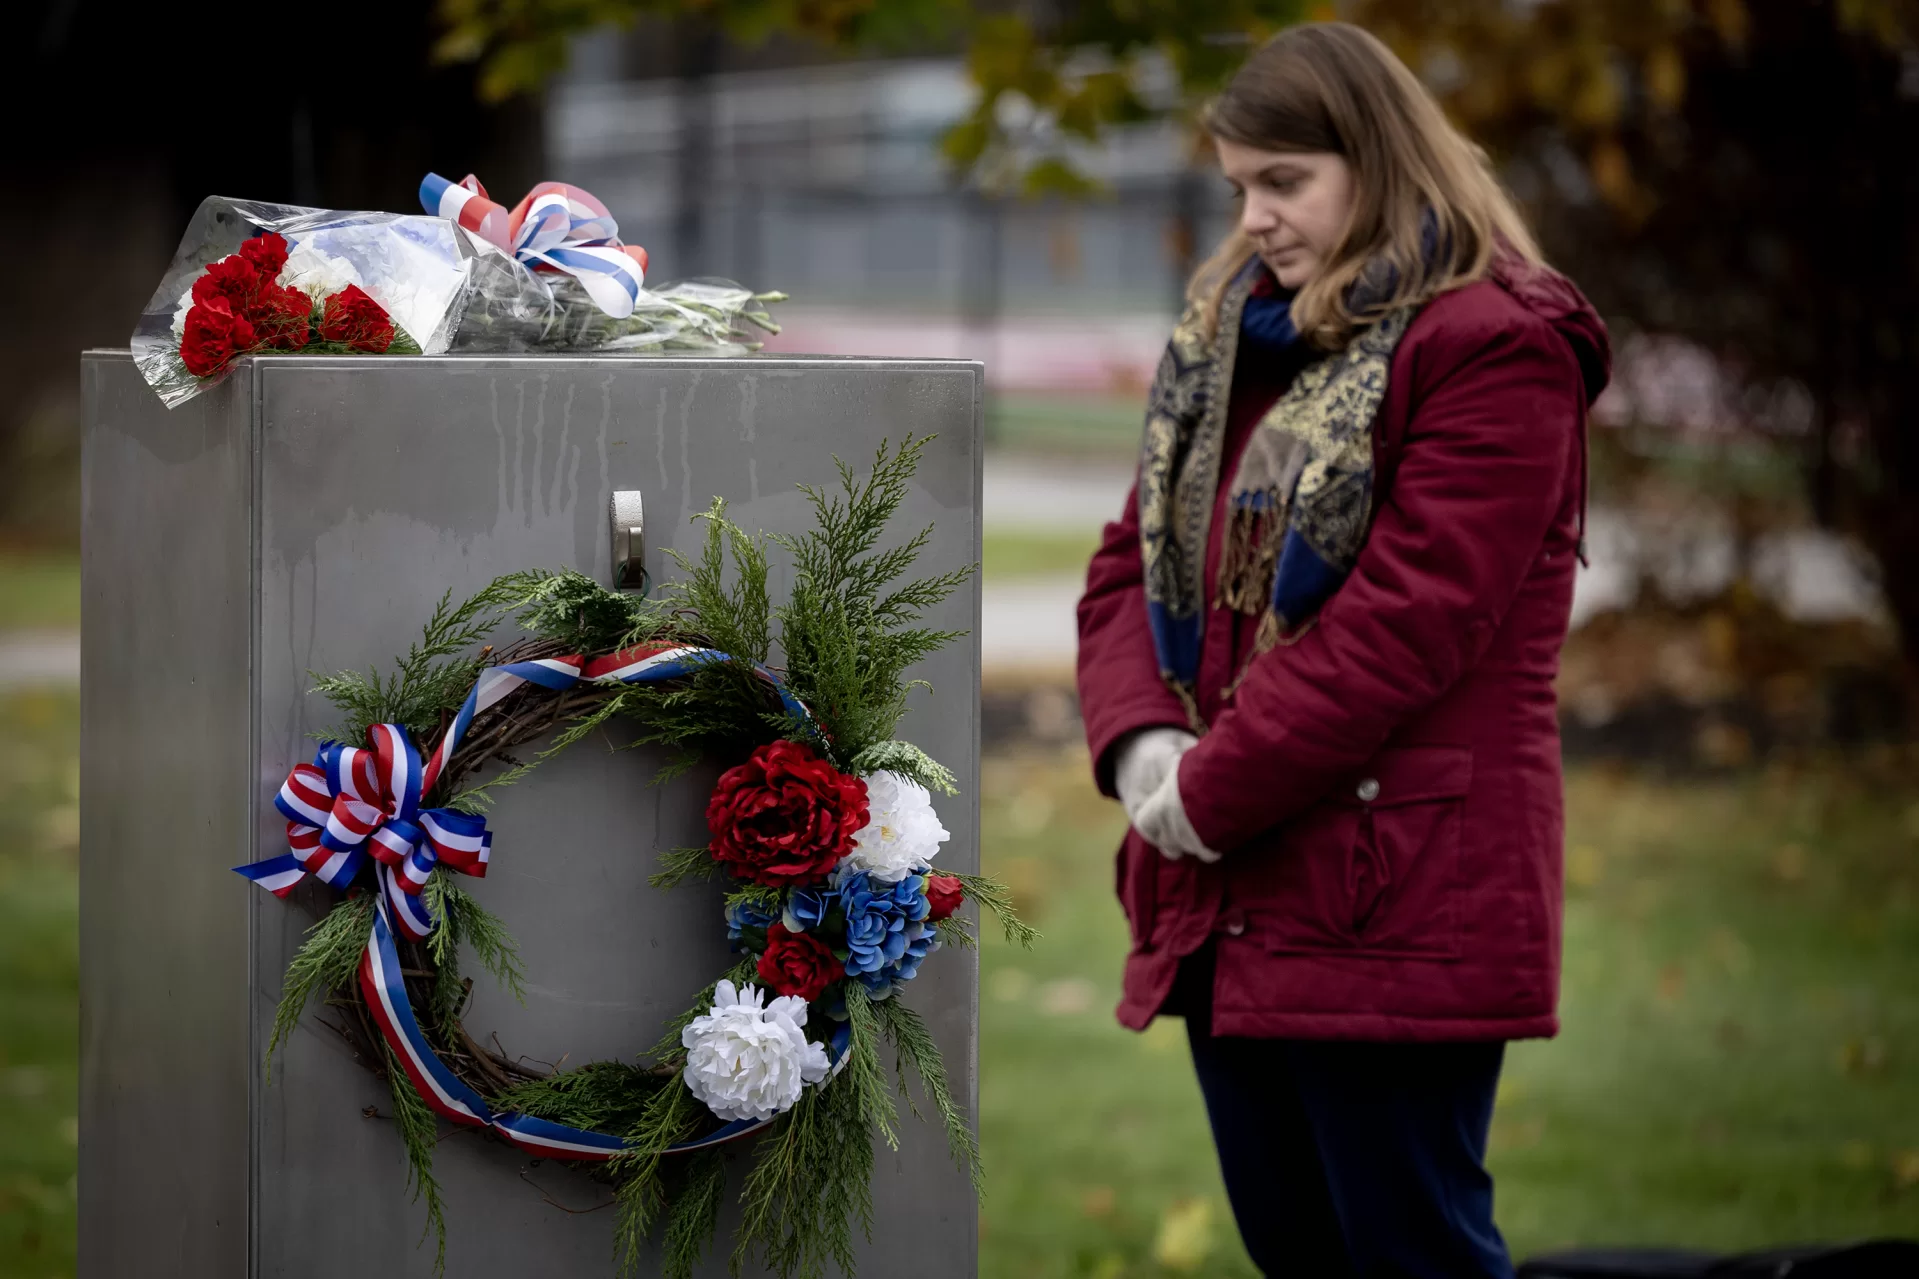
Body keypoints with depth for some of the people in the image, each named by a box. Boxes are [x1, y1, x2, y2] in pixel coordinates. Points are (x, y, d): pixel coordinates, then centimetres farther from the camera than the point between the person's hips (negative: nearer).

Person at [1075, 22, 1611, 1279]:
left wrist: (1212, 794, -14)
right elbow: (1136, 554, 14)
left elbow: (1405, 619, -18)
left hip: (1398, 904, -8)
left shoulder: (1492, 350, -10)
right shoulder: (1231, 335, 16)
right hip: (1231, 901, 8)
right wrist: (1141, 744, -5)